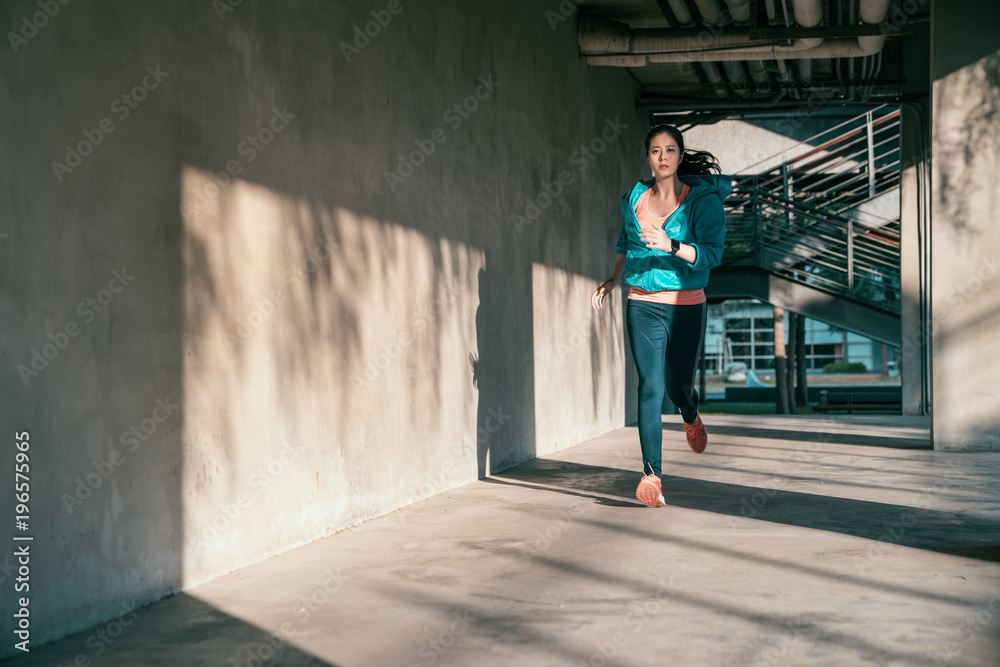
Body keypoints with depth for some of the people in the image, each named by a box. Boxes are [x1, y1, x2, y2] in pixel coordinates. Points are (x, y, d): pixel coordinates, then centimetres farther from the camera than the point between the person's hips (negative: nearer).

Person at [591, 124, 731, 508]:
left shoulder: (703, 199, -7)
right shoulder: (634, 199, 5)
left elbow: (712, 253, -16)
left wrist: (670, 246, -30)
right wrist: (613, 280, 10)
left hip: (686, 305, -1)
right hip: (643, 305, 2)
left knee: (678, 385, 12)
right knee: (650, 387, -12)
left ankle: (691, 419, 50)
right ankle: (652, 474, -15)